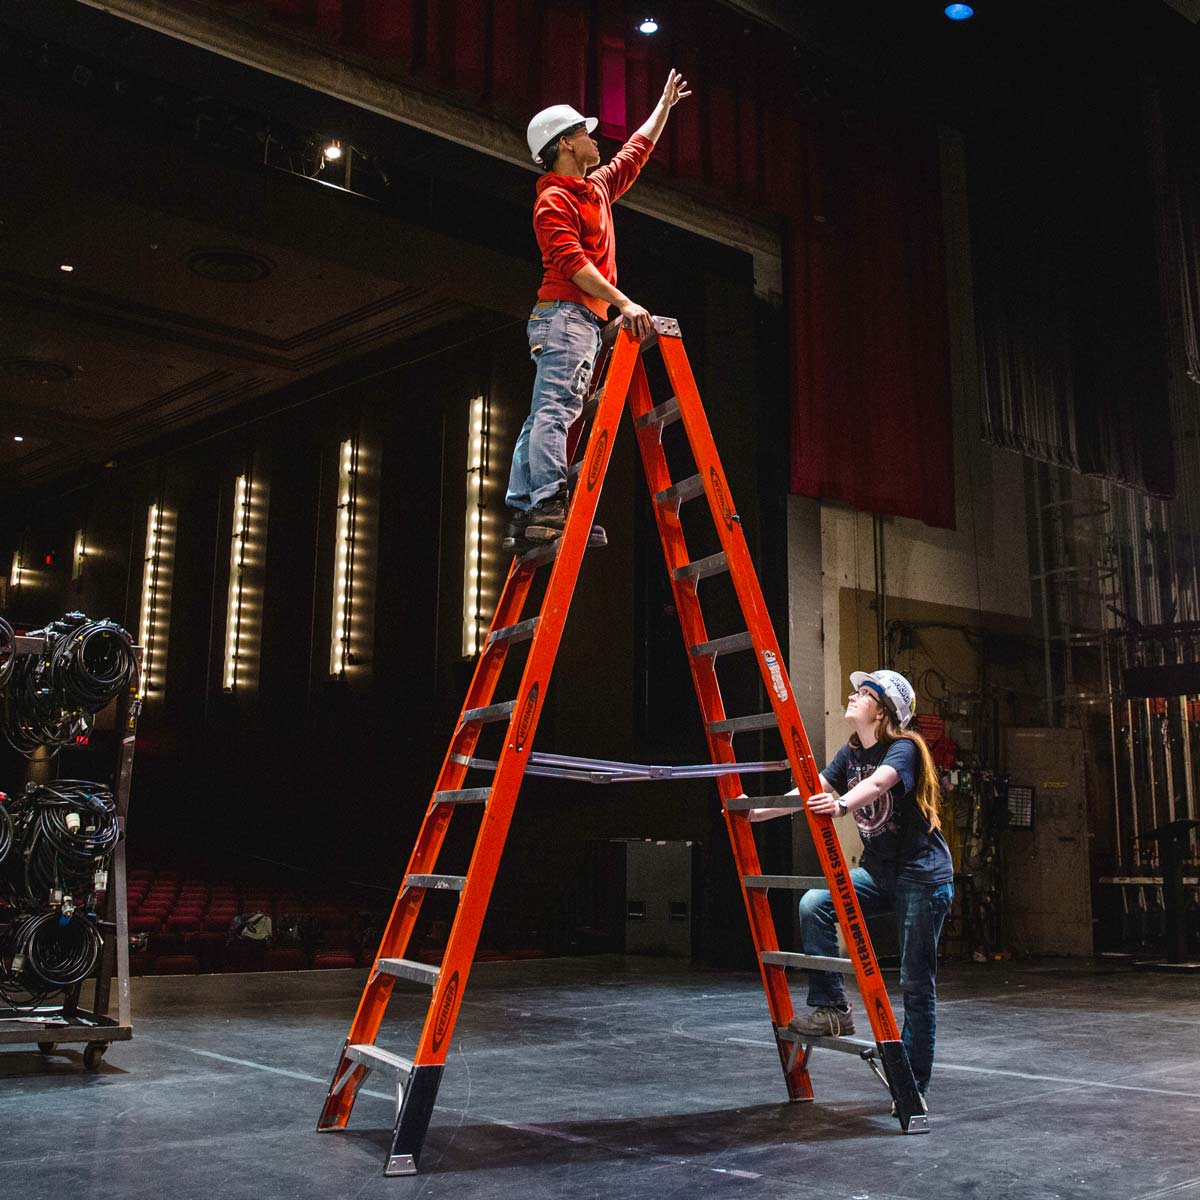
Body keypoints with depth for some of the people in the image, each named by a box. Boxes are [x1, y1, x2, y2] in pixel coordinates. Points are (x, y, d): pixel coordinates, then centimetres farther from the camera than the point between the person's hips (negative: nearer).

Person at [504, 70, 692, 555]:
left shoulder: (597, 188, 24)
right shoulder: (554, 199, -5)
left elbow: (637, 150, 39)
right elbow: (571, 262, -18)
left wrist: (665, 104, 45)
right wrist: (623, 302, -26)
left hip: (582, 320, 10)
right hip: (566, 313, -9)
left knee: (543, 417, 3)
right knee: (556, 408, -20)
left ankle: (521, 515, 0)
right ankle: (549, 507, -30)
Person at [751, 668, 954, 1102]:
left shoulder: (904, 748, -15)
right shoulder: (852, 753, 8)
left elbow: (878, 783, -36)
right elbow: (811, 792, 3)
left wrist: (842, 804, -55)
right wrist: (756, 813, -5)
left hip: (921, 875, -7)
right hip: (877, 870, 7)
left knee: (916, 982, -3)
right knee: (814, 904, -18)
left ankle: (913, 1086, 10)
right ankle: (832, 1009, -10)